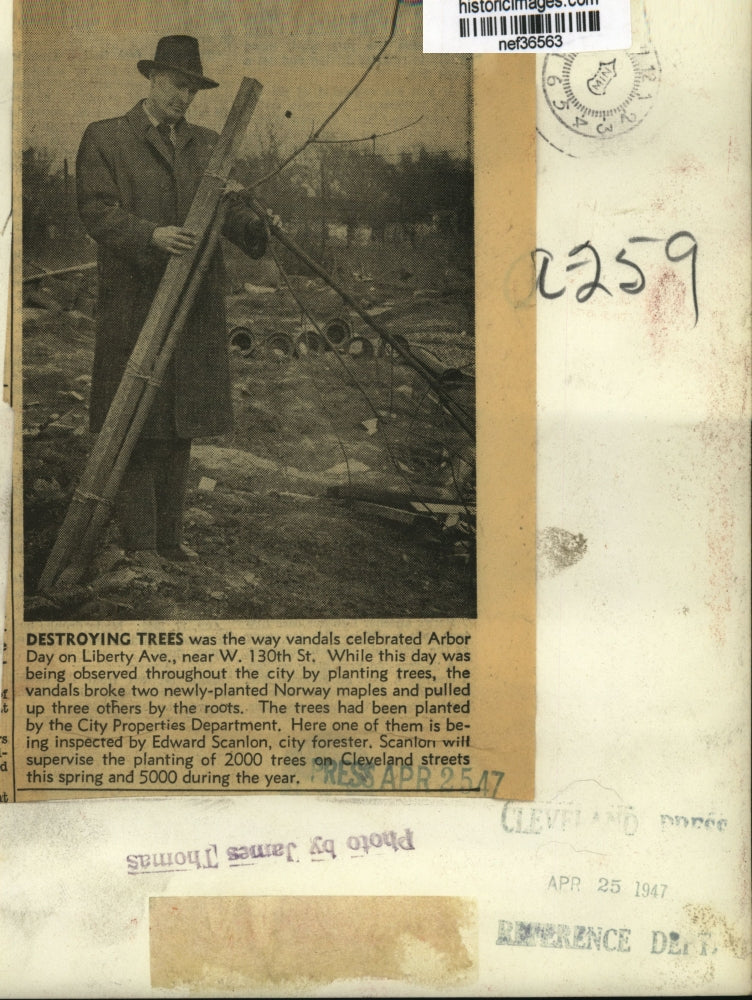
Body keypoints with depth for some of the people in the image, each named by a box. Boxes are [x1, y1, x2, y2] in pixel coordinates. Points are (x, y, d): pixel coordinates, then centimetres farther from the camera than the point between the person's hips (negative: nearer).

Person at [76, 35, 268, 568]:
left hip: (196, 306, 4)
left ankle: (171, 535, 16)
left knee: (181, 427, 7)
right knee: (135, 428, -2)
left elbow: (229, 204, 8)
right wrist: (150, 234, -24)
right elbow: (97, 211, -7)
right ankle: (139, 542, 5)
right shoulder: (104, 139, 3)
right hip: (133, 307, -4)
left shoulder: (208, 144, 17)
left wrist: (250, 225, -15)